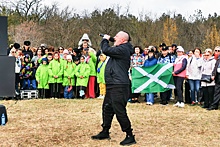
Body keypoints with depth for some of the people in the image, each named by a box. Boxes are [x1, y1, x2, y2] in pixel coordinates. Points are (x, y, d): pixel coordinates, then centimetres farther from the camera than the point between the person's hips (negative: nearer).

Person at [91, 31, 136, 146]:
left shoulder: (123, 49, -15)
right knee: (107, 108, 19)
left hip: (119, 86, -11)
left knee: (120, 111, -9)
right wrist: (106, 40, 13)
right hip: (112, 85, 11)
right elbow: (108, 51, 26)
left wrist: (105, 40, -2)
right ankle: (105, 132, 32)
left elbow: (106, 50, -20)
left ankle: (130, 136, 0)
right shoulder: (120, 49, 18)